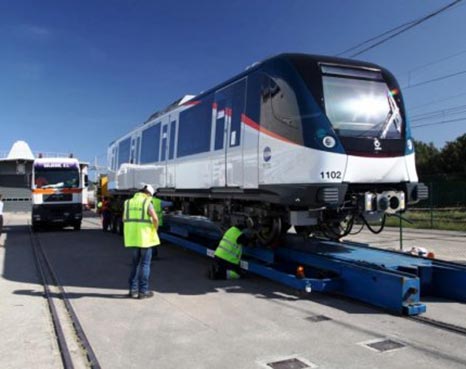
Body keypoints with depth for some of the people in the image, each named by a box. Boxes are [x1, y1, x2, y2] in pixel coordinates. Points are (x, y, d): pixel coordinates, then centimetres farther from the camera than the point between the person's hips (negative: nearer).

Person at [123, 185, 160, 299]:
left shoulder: (129, 202, 10)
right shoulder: (147, 203, -8)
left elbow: (124, 219, 14)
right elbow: (155, 218, -19)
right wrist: (155, 228, -2)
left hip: (132, 237, 5)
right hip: (145, 237, -5)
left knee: (135, 263, 17)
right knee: (145, 264, 4)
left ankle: (133, 289, 17)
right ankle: (143, 291, 7)